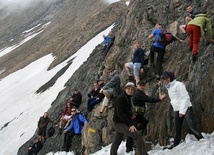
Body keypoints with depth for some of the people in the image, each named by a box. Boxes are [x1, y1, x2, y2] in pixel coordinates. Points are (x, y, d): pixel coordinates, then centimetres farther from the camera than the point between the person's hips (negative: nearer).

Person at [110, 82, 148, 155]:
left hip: (123, 123, 9)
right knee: (137, 134, -23)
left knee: (116, 143, 21)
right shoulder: (120, 98, -17)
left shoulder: (128, 98, 11)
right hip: (119, 123, -9)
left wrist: (131, 115, 1)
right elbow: (120, 113, -23)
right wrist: (130, 124, -26)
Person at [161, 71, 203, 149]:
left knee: (192, 128, -17)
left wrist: (182, 111, -17)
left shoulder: (178, 85, -11)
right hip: (177, 111, 8)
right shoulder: (169, 88, 16)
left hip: (186, 109, -8)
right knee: (177, 130, 12)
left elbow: (185, 98, -15)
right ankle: (175, 145, 20)